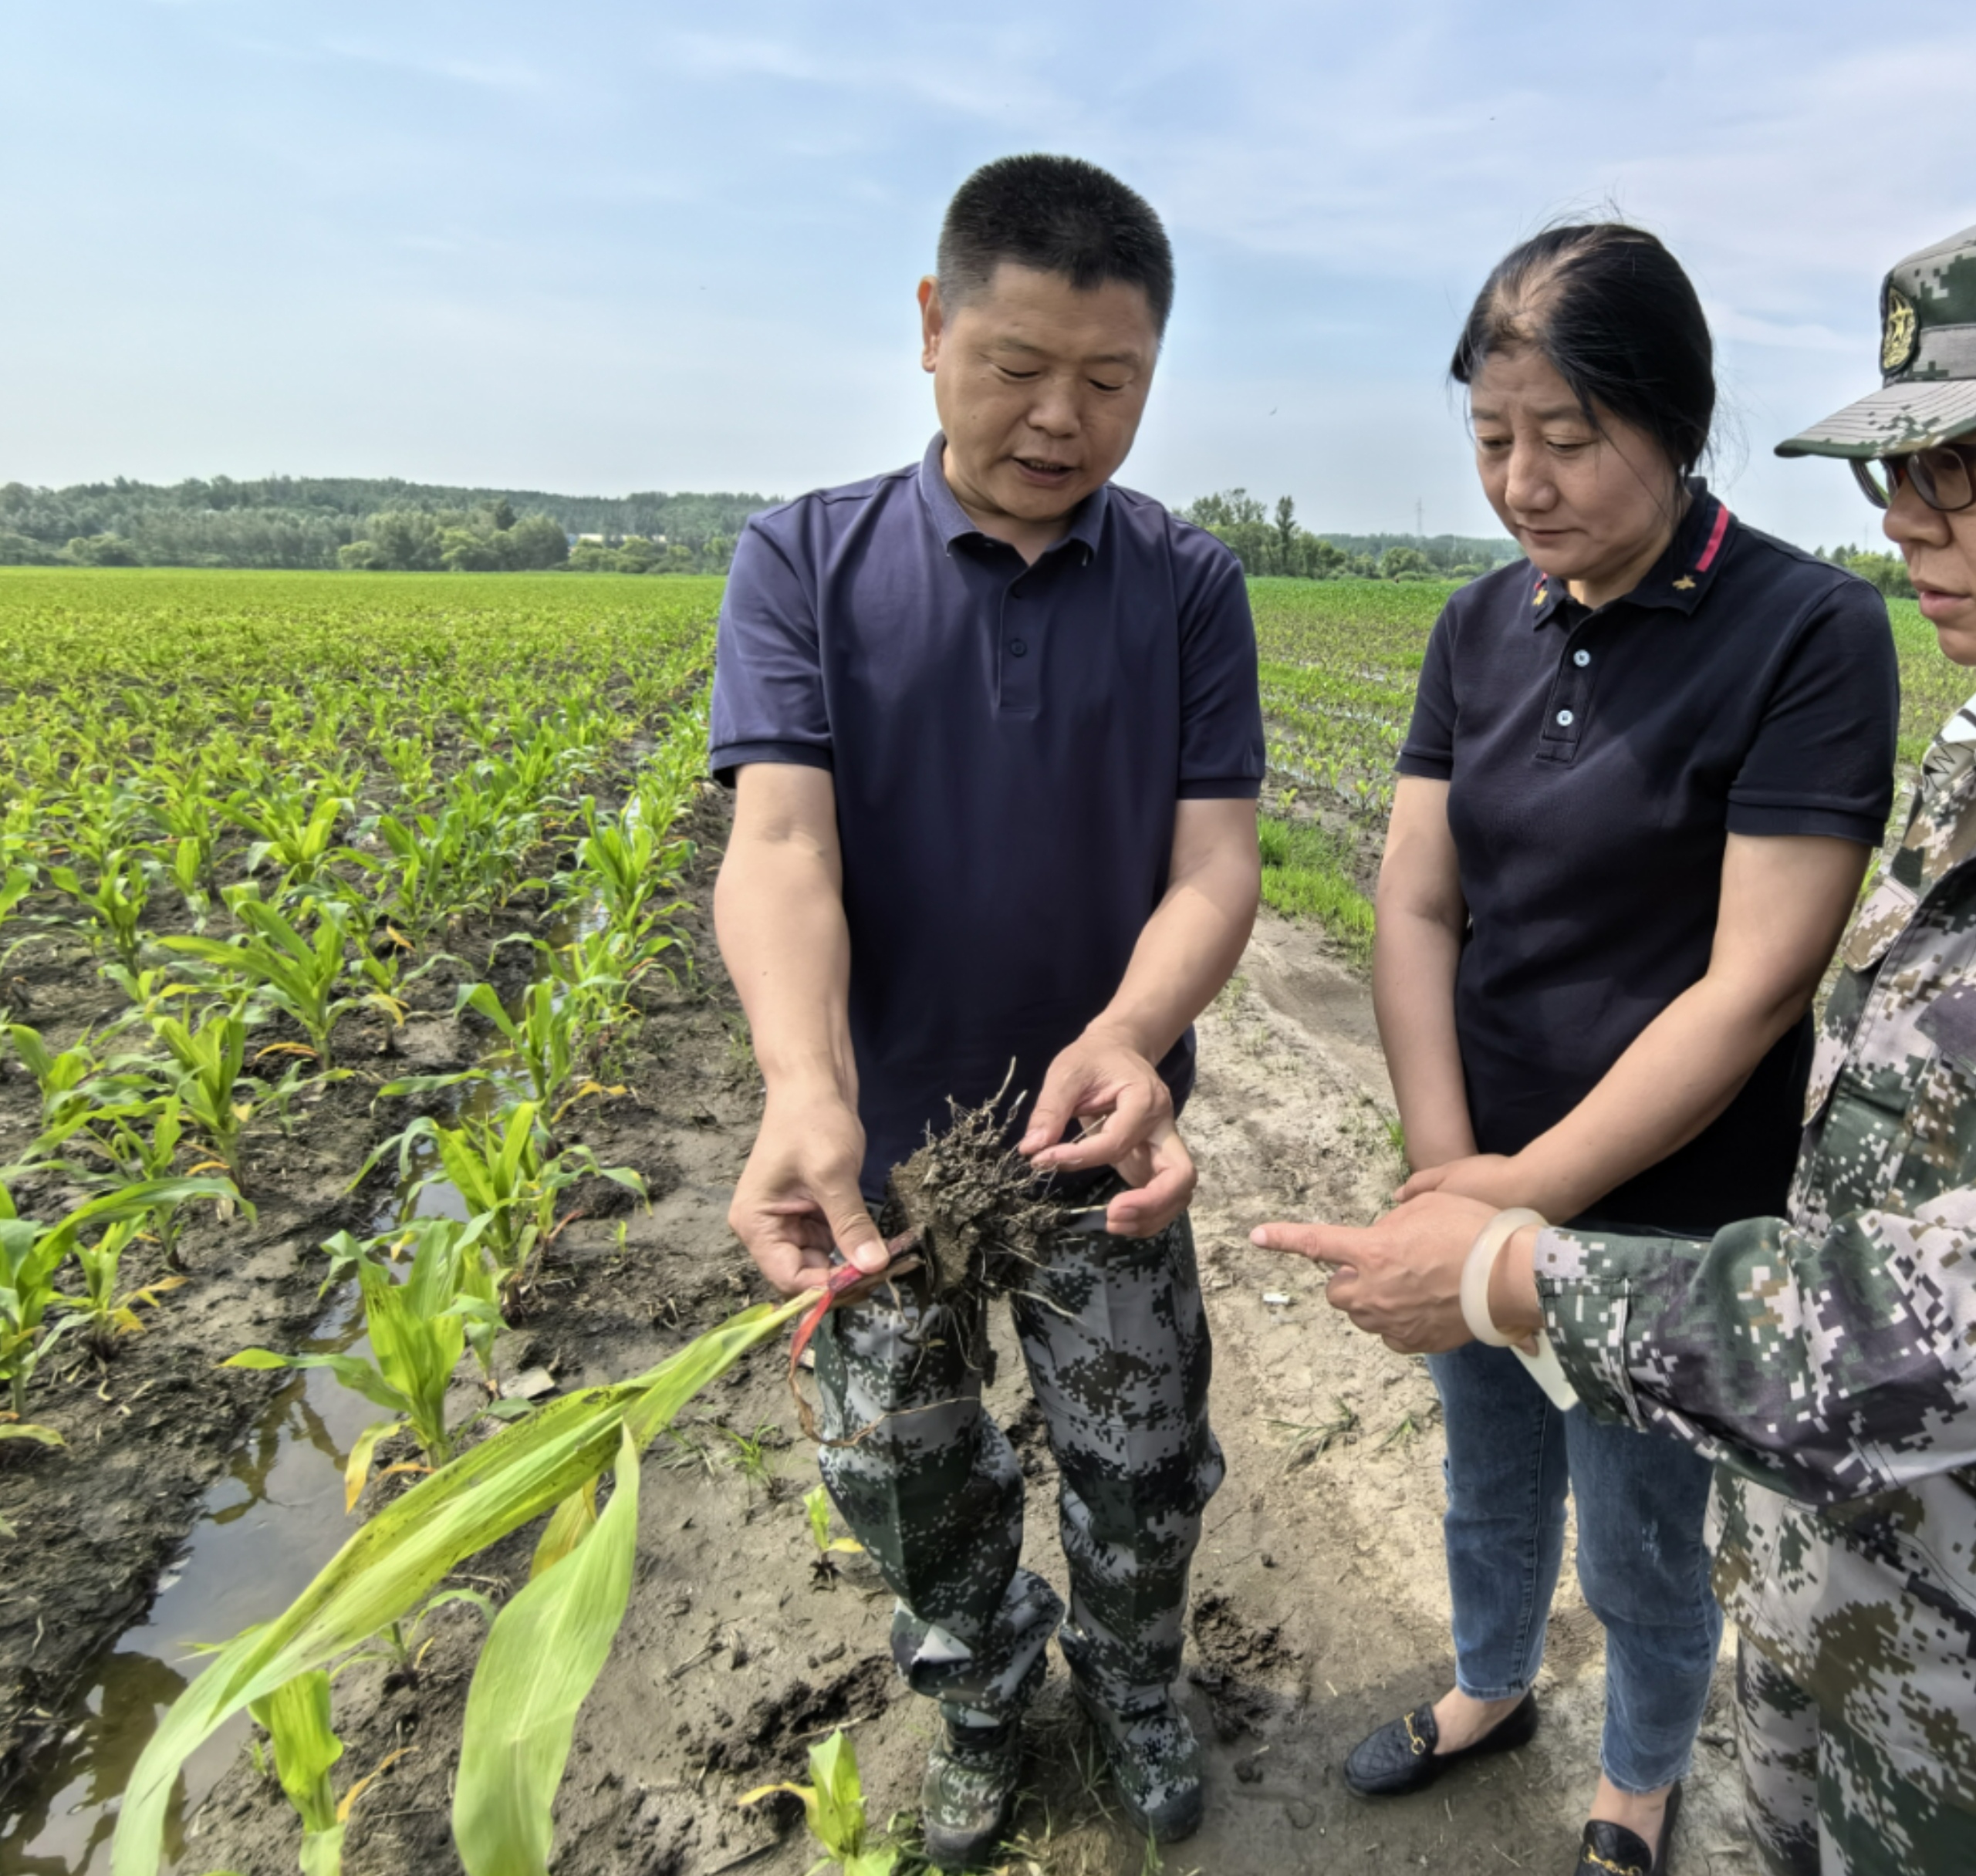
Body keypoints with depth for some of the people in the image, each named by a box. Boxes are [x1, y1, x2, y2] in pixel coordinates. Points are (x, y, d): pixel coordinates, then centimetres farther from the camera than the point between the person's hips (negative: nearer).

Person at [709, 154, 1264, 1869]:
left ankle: (1134, 1682, 52)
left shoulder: (1192, 588, -6)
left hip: (1102, 1135, 1)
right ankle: (977, 1693, 52)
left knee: (1144, 1468, 18)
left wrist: (1126, 1039, -36)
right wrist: (805, 1091, -41)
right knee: (906, 1475, 20)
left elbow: (1214, 865, -14)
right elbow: (777, 843, -22)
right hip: (881, 1138, 0)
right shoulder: (804, 564, -9)